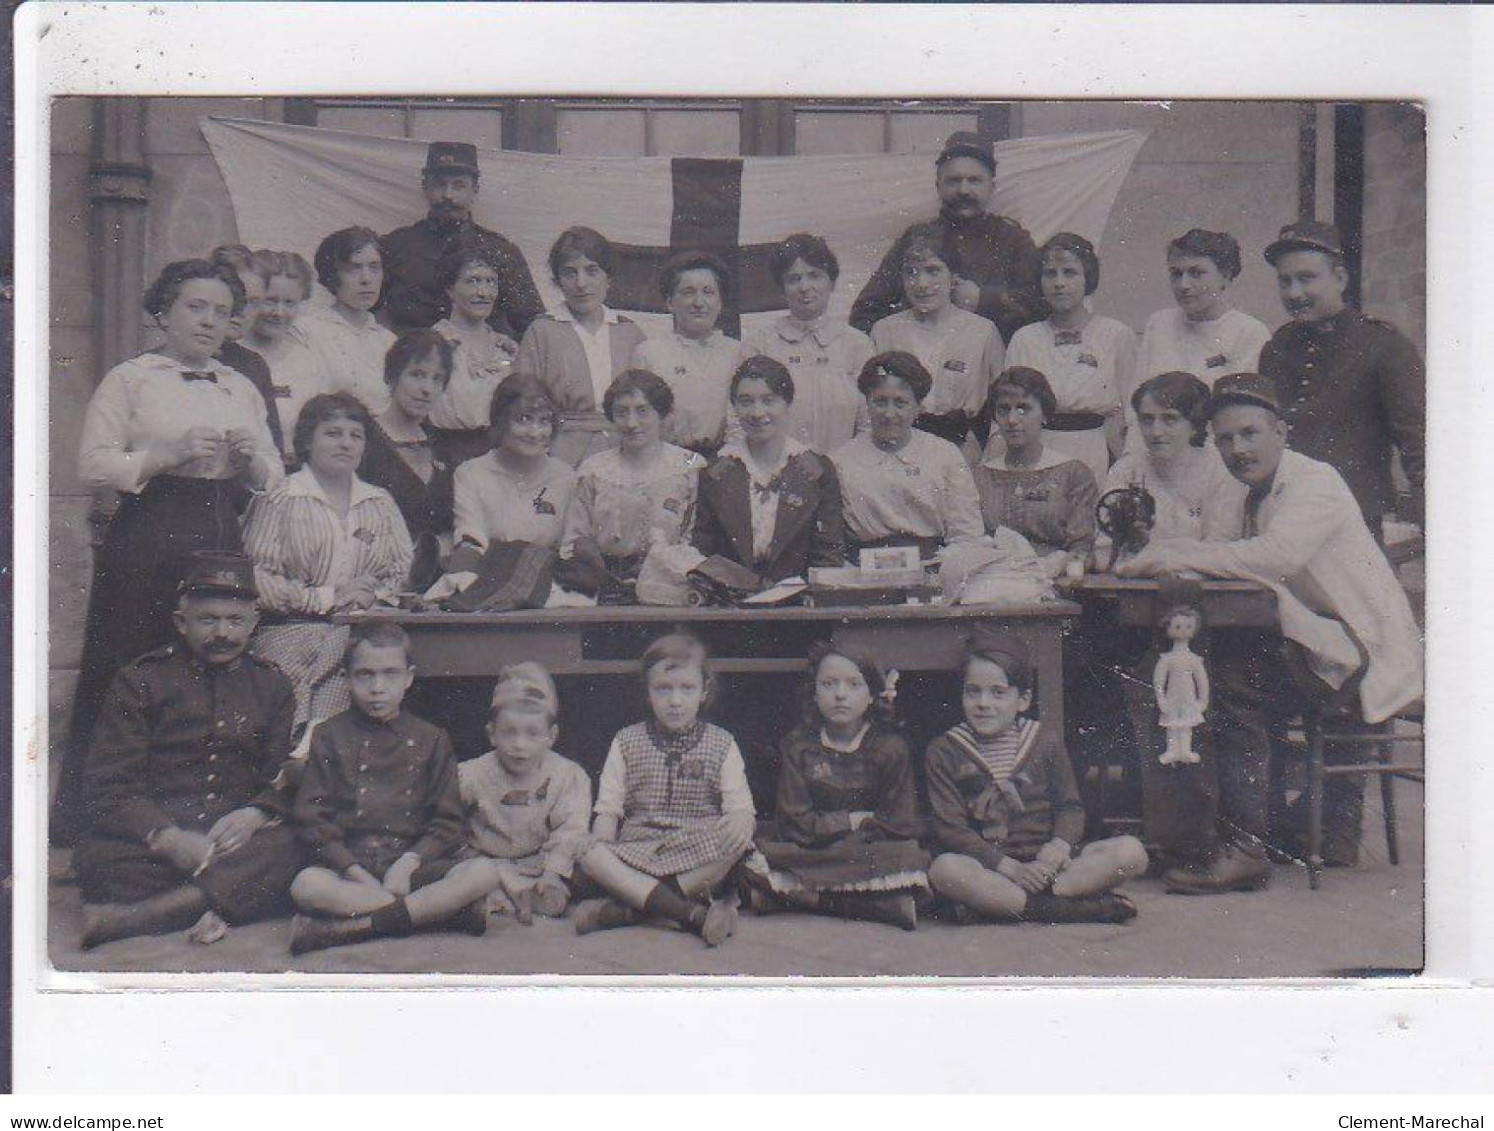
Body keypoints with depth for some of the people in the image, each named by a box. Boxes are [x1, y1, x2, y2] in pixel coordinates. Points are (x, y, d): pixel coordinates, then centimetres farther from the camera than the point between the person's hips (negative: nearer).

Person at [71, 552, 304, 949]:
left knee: (287, 849, -34)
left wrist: (253, 814, -12)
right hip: (150, 839, -2)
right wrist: (167, 838, -19)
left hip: (240, 837, 2)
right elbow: (108, 789, 0)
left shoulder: (271, 685, 16)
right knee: (100, 858, -34)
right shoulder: (139, 681, 8)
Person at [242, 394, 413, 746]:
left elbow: (406, 569, 16)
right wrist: (324, 598, -10)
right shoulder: (279, 500, 1)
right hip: (292, 637, -4)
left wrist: (373, 594, -5)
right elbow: (255, 578, -8)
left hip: (361, 641, 4)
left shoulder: (380, 502, 20)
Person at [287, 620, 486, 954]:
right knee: (305, 885, -34)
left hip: (413, 861, 1)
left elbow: (447, 823, 7)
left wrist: (407, 863, -12)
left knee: (479, 879, -26)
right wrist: (357, 873, -12)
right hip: (347, 862, -1)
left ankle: (343, 928, -29)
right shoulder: (330, 736, 8)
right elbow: (311, 818, 0)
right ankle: (442, 910, -31)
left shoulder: (431, 739, 11)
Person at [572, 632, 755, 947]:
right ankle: (695, 914, -39)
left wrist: (741, 820, -23)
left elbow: (739, 805, 2)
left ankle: (623, 911, -31)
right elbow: (608, 808, 7)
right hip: (637, 851, 1)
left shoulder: (721, 744, 10)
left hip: (699, 854, 0)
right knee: (586, 854, -29)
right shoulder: (626, 742, 12)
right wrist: (600, 839, -16)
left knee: (736, 843, -33)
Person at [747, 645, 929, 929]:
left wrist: (829, 826, -6)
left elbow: (899, 827, -6)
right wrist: (856, 820, -7)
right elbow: (797, 825, -4)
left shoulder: (891, 748, -1)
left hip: (872, 852, 0)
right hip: (805, 856, 0)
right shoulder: (796, 745, 1)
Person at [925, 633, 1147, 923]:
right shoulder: (943, 752, 1)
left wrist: (1059, 845, -16)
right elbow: (951, 829, -6)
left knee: (1131, 851, -19)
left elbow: (1070, 806, 8)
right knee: (944, 869, -35)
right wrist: (1010, 868, -18)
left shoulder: (1046, 742, 9)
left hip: (1046, 860, 3)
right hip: (990, 869, -3)